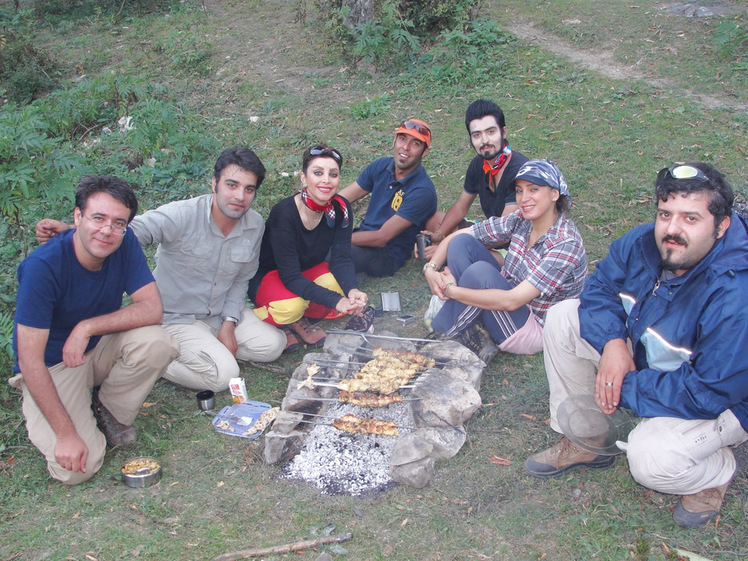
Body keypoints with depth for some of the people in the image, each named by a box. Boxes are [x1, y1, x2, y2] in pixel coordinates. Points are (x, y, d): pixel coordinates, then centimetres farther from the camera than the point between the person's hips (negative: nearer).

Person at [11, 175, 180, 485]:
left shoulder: (125, 243, -14)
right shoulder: (43, 265, -28)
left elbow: (152, 308, -17)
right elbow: (30, 361, -26)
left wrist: (86, 327, -28)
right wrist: (66, 433, -27)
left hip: (100, 347, 4)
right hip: (52, 366, -4)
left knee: (157, 342, -28)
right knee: (77, 468, -20)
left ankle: (107, 411, -1)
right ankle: (38, 416, 12)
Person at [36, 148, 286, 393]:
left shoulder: (255, 225, -7)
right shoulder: (181, 216, -25)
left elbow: (242, 279, 4)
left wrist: (229, 323, -5)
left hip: (222, 312, 6)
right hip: (176, 316, -6)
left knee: (272, 345, -1)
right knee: (223, 374, -19)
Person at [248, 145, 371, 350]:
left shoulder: (340, 209, -15)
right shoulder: (284, 213, -31)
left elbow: (341, 258, -17)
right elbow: (290, 276, -32)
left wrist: (352, 291, -39)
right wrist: (335, 300, -43)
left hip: (308, 270, 5)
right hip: (268, 275, -5)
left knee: (346, 288, -25)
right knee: (290, 306, -36)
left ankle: (298, 319, 0)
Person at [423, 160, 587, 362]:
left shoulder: (566, 244, -25)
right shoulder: (520, 221, -5)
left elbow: (511, 301, -30)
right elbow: (455, 236, -1)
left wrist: (450, 290, -25)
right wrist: (430, 269, -19)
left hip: (534, 329, -7)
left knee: (481, 271, -32)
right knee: (462, 242, -10)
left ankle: (441, 337, -10)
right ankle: (473, 335, -12)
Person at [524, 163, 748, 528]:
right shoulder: (643, 244, -16)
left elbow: (709, 393, -34)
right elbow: (600, 287, -1)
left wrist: (624, 388, -26)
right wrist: (612, 342, -21)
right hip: (644, 356, 7)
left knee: (651, 459, -34)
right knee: (563, 318, -7)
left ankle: (716, 472, 7)